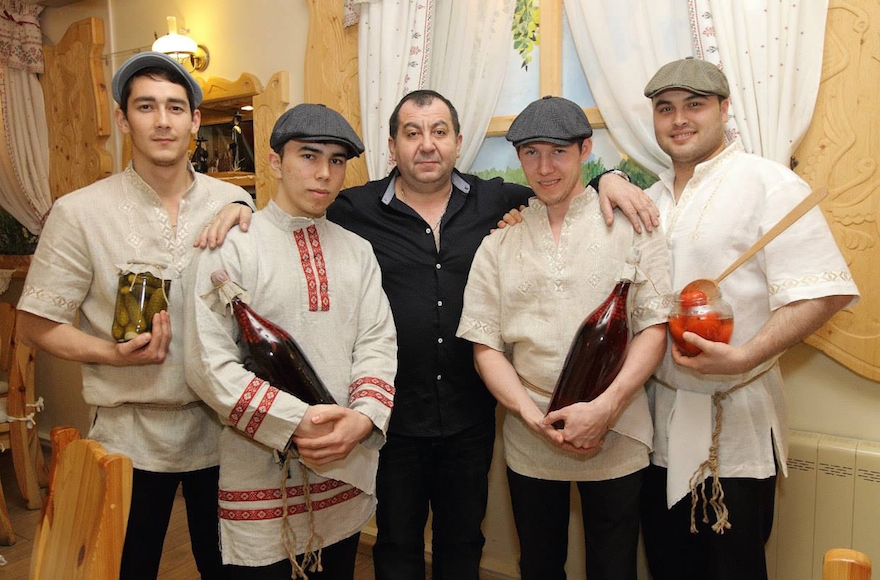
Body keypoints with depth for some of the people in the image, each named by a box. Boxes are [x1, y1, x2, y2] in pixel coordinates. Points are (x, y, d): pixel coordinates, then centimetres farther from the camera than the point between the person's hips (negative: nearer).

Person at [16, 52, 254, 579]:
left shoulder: (233, 202, 0)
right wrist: (113, 353, -19)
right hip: (132, 436, -2)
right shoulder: (80, 212, -7)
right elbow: (35, 325, -2)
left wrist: (244, 218, -12)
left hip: (221, 424, 2)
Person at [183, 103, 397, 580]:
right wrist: (295, 423, -19)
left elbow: (378, 343, 1)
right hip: (261, 483, -4)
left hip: (346, 476, 5)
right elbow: (208, 364, -14)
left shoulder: (357, 251, 8)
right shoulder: (231, 246, -7)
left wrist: (362, 418, -16)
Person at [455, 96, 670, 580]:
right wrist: (533, 415, -13)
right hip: (530, 443, 2)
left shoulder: (630, 226, 0)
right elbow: (485, 344, 1)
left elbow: (655, 327, -5)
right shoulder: (498, 245, 5)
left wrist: (604, 407, -16)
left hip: (616, 440, -1)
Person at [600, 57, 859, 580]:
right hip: (660, 420, 6)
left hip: (734, 428, -5)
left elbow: (822, 292, -17)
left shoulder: (767, 183, -10)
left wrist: (743, 356, -30)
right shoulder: (652, 198, 11)